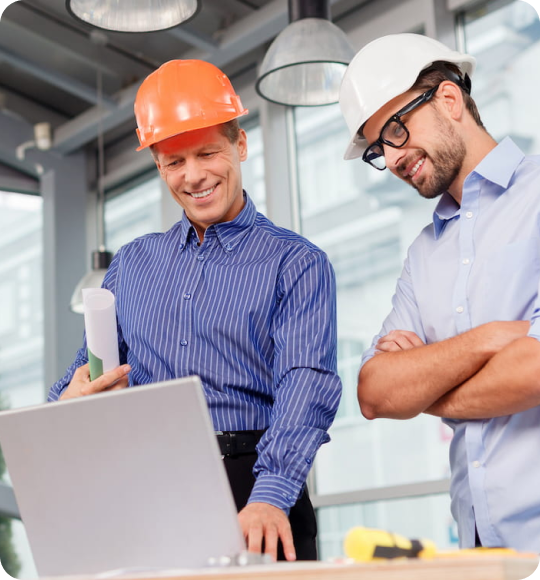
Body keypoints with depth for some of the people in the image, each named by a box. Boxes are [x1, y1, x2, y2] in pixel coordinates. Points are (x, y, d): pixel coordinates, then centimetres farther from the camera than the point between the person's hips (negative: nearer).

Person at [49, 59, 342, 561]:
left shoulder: (296, 264, 2)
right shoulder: (130, 265, 17)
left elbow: (305, 384, -12)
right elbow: (86, 376, 20)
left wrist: (269, 497, -28)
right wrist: (67, 406, -5)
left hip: (248, 481, -3)